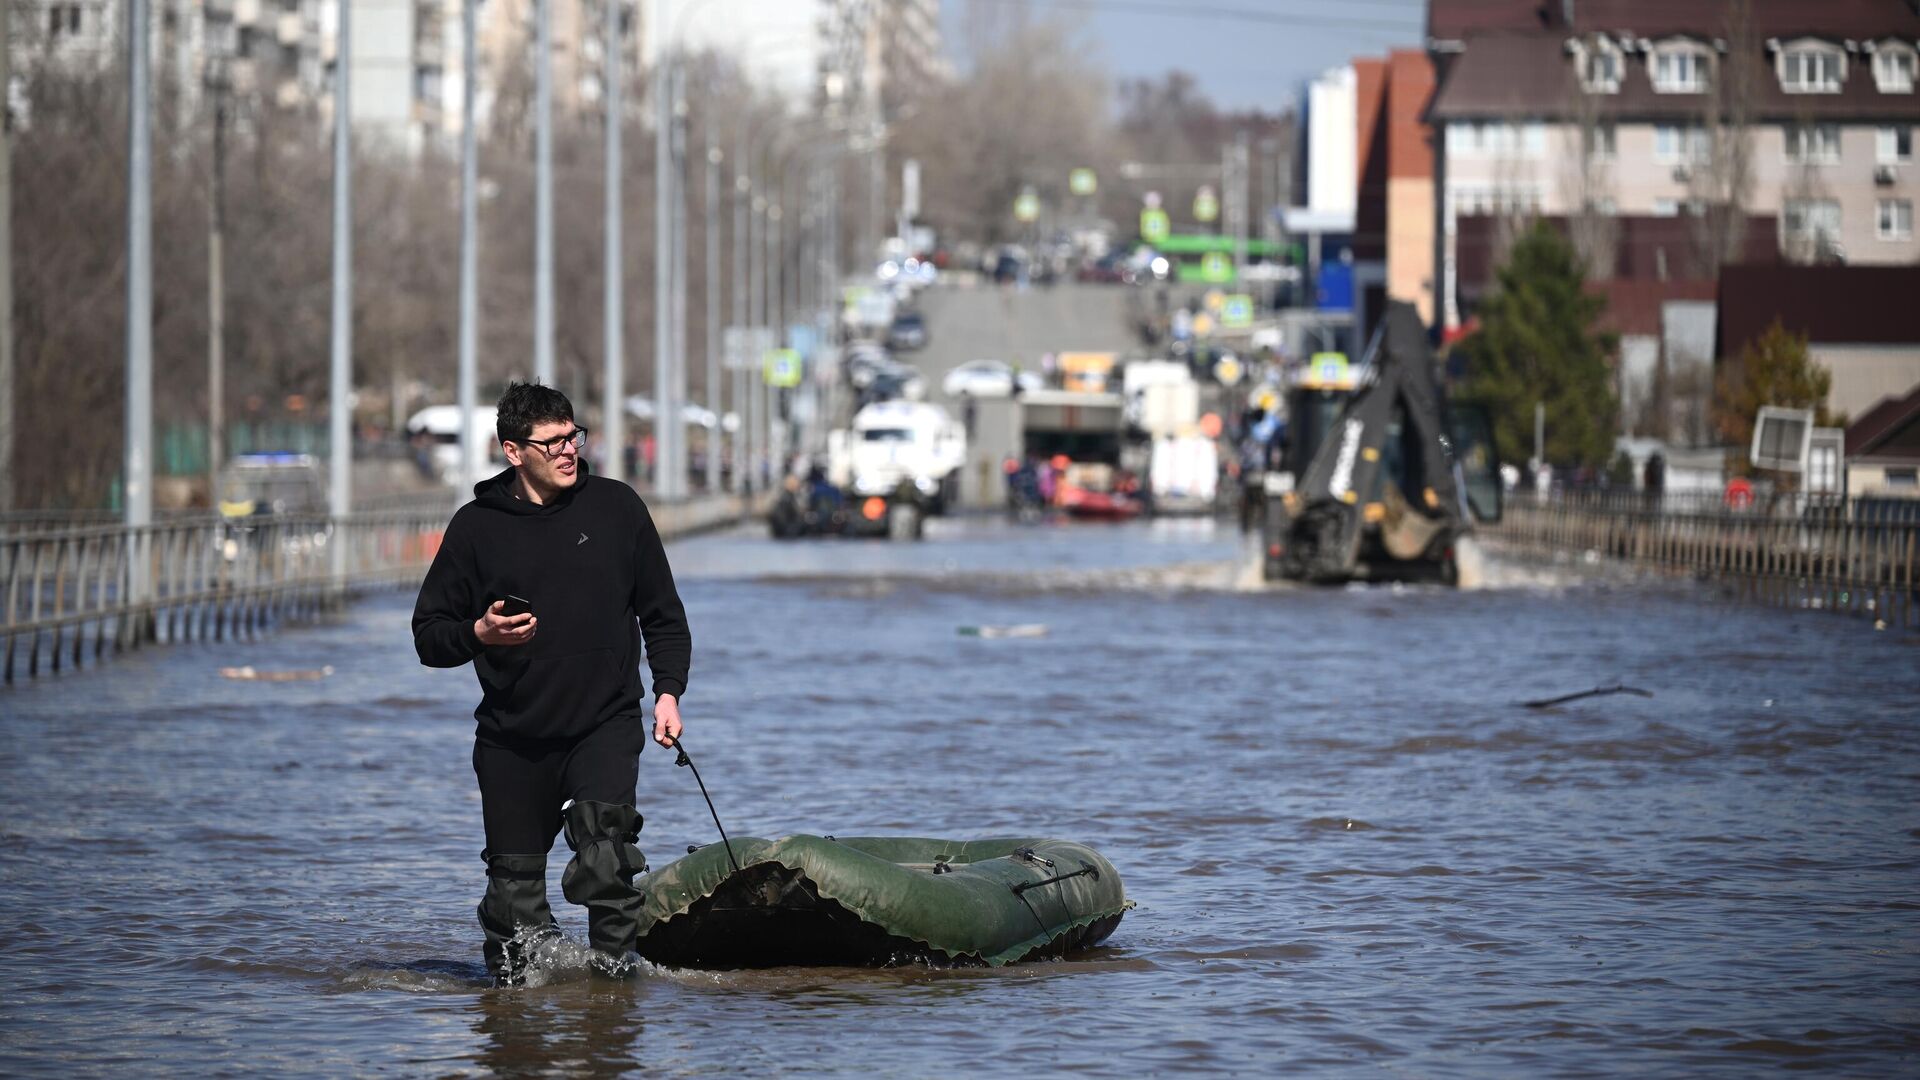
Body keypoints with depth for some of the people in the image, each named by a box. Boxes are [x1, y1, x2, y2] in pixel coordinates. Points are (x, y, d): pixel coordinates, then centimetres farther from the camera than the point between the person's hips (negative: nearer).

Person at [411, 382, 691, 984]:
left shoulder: (616, 508, 5)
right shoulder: (477, 527, 3)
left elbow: (662, 614, 14)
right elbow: (428, 634, 6)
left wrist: (668, 691, 2)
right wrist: (480, 633, -14)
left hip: (606, 725, -1)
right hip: (512, 737, 1)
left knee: (605, 854, -21)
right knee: (515, 882, 4)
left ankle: (613, 972, -13)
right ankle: (514, 981, 22)